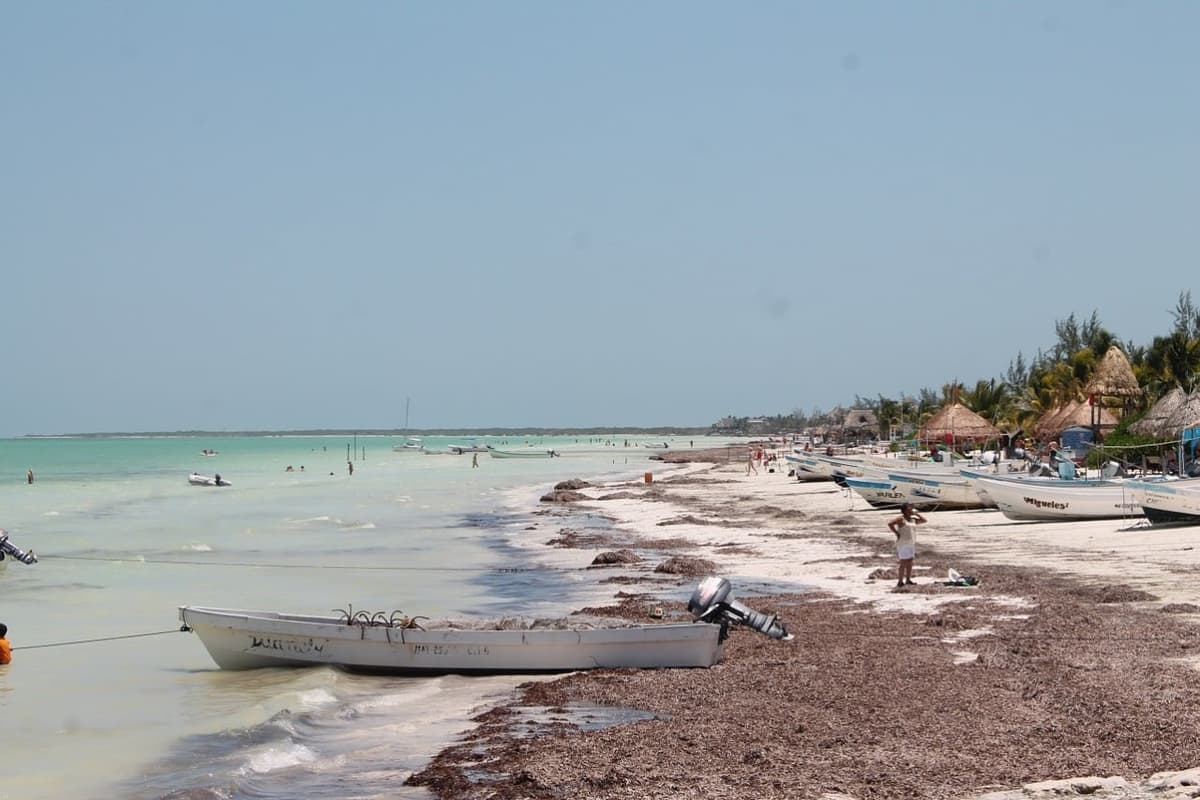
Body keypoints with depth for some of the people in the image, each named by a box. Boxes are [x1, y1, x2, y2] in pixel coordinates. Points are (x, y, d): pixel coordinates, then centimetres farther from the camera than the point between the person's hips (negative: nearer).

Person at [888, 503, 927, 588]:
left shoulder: (913, 519, 14)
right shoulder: (901, 519, -9)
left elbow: (924, 520, 18)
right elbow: (890, 524, -19)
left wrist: (916, 514, 8)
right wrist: (896, 533, -16)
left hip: (911, 544, 8)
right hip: (903, 544, -8)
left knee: (910, 563, 9)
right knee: (903, 563, -9)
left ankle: (908, 580, 17)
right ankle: (900, 582, -7)